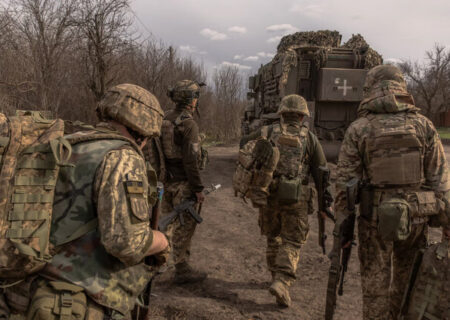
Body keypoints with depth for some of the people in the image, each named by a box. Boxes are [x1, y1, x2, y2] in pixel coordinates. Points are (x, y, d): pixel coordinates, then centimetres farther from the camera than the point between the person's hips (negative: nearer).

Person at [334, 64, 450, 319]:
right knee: (406, 279, 21)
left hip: (376, 218, -2)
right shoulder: (423, 124, -1)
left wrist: (341, 221, 0)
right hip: (416, 217, 2)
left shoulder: (358, 129, -6)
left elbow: (345, 181, -7)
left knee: (376, 282, 11)